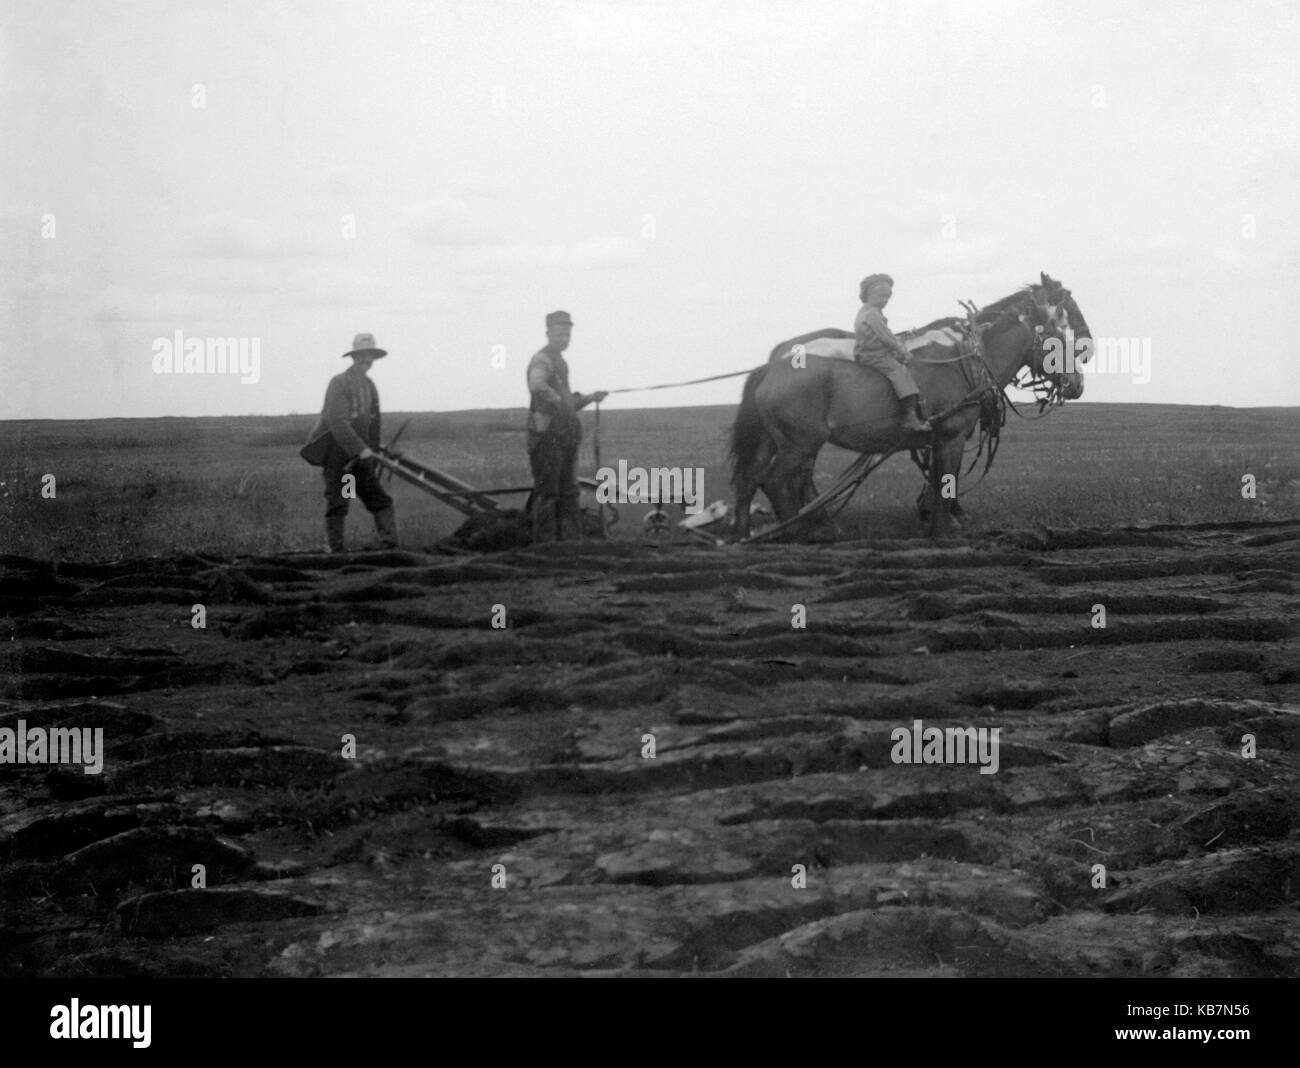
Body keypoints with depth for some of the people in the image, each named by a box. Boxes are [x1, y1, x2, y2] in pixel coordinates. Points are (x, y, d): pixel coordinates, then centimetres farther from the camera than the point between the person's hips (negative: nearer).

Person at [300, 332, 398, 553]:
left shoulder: (369, 386, 12)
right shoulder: (339, 383, -11)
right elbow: (337, 422, -22)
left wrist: (372, 455, 16)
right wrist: (361, 450, -28)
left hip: (360, 455, 7)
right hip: (337, 454, -7)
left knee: (380, 501, -3)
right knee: (337, 505, -2)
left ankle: (390, 544, -7)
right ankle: (336, 551, 4)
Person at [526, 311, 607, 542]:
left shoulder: (559, 363, 21)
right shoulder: (541, 360, -10)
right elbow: (537, 386, -34)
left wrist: (591, 397, 14)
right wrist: (559, 400, -23)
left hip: (564, 438, 9)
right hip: (546, 435, -9)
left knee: (568, 493, 9)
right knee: (546, 492, -7)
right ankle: (544, 542, -5)